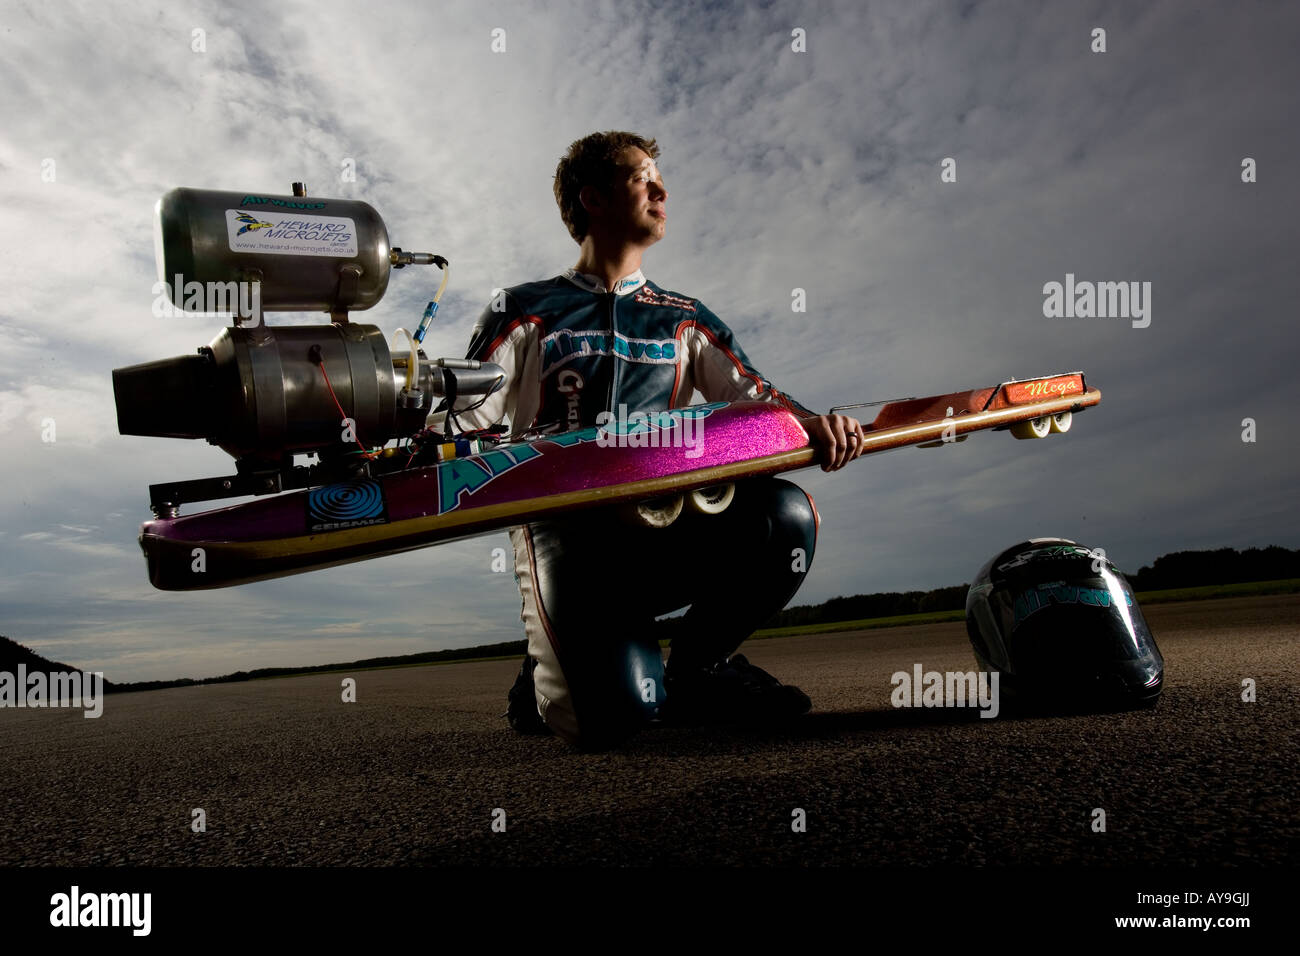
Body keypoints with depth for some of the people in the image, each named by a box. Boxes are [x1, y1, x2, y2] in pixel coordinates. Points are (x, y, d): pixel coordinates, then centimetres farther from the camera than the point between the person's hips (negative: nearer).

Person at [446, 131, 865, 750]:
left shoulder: (686, 321, 22)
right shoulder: (525, 311, 13)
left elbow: (754, 397, 8)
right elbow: (468, 420, 4)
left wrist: (812, 425, -14)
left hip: (661, 534, 4)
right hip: (567, 533, -3)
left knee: (785, 514, -27)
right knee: (617, 712, -28)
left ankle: (694, 670, -1)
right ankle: (550, 682, 11)